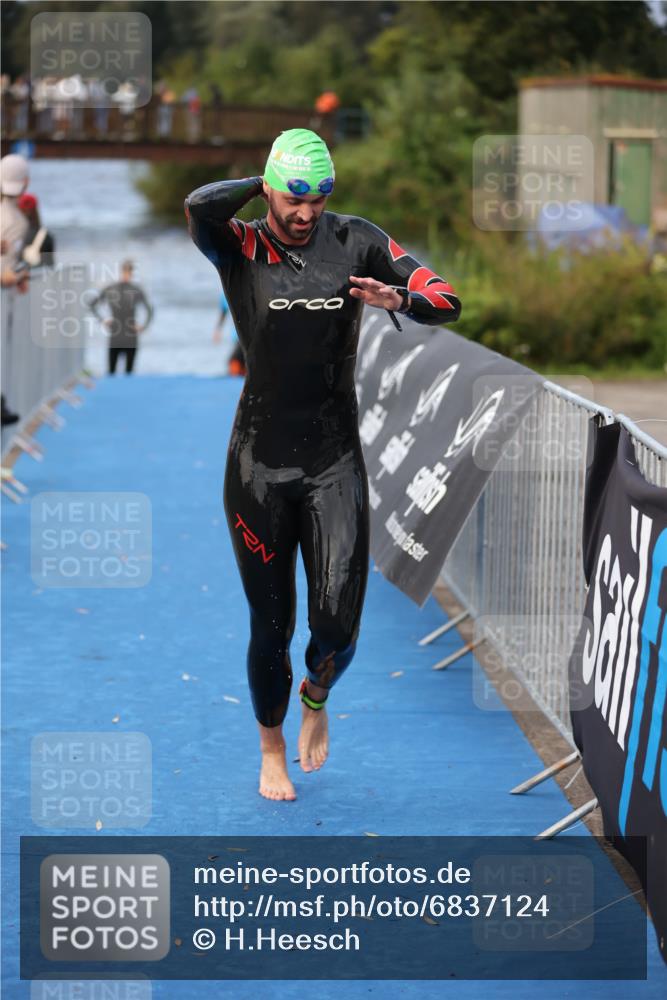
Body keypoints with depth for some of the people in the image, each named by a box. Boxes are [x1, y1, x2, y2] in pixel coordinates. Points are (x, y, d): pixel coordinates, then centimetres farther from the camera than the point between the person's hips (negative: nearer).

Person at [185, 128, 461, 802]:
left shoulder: (356, 242, 2)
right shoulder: (241, 249, -5)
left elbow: (447, 302, 0)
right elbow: (200, 207, -28)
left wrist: (401, 299, -22)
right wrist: (264, 185, -10)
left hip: (335, 461, 1)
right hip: (260, 463, -1)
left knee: (337, 624, -9)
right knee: (271, 626, 6)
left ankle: (316, 697, 27)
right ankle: (272, 752, 30)